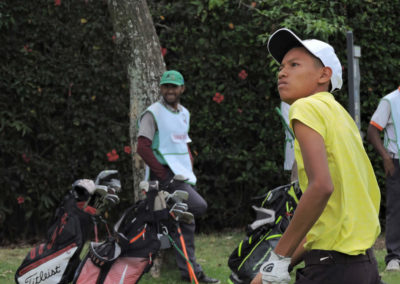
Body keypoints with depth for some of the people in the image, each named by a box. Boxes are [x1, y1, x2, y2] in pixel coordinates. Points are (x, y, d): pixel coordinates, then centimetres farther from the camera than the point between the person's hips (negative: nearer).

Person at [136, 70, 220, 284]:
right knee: (199, 206, -24)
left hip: (184, 176, 8)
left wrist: (189, 167, 9)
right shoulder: (153, 113, -8)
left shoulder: (184, 113, 16)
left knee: (186, 224, 8)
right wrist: (163, 175, -17)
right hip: (167, 175, -8)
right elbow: (143, 147, -14)